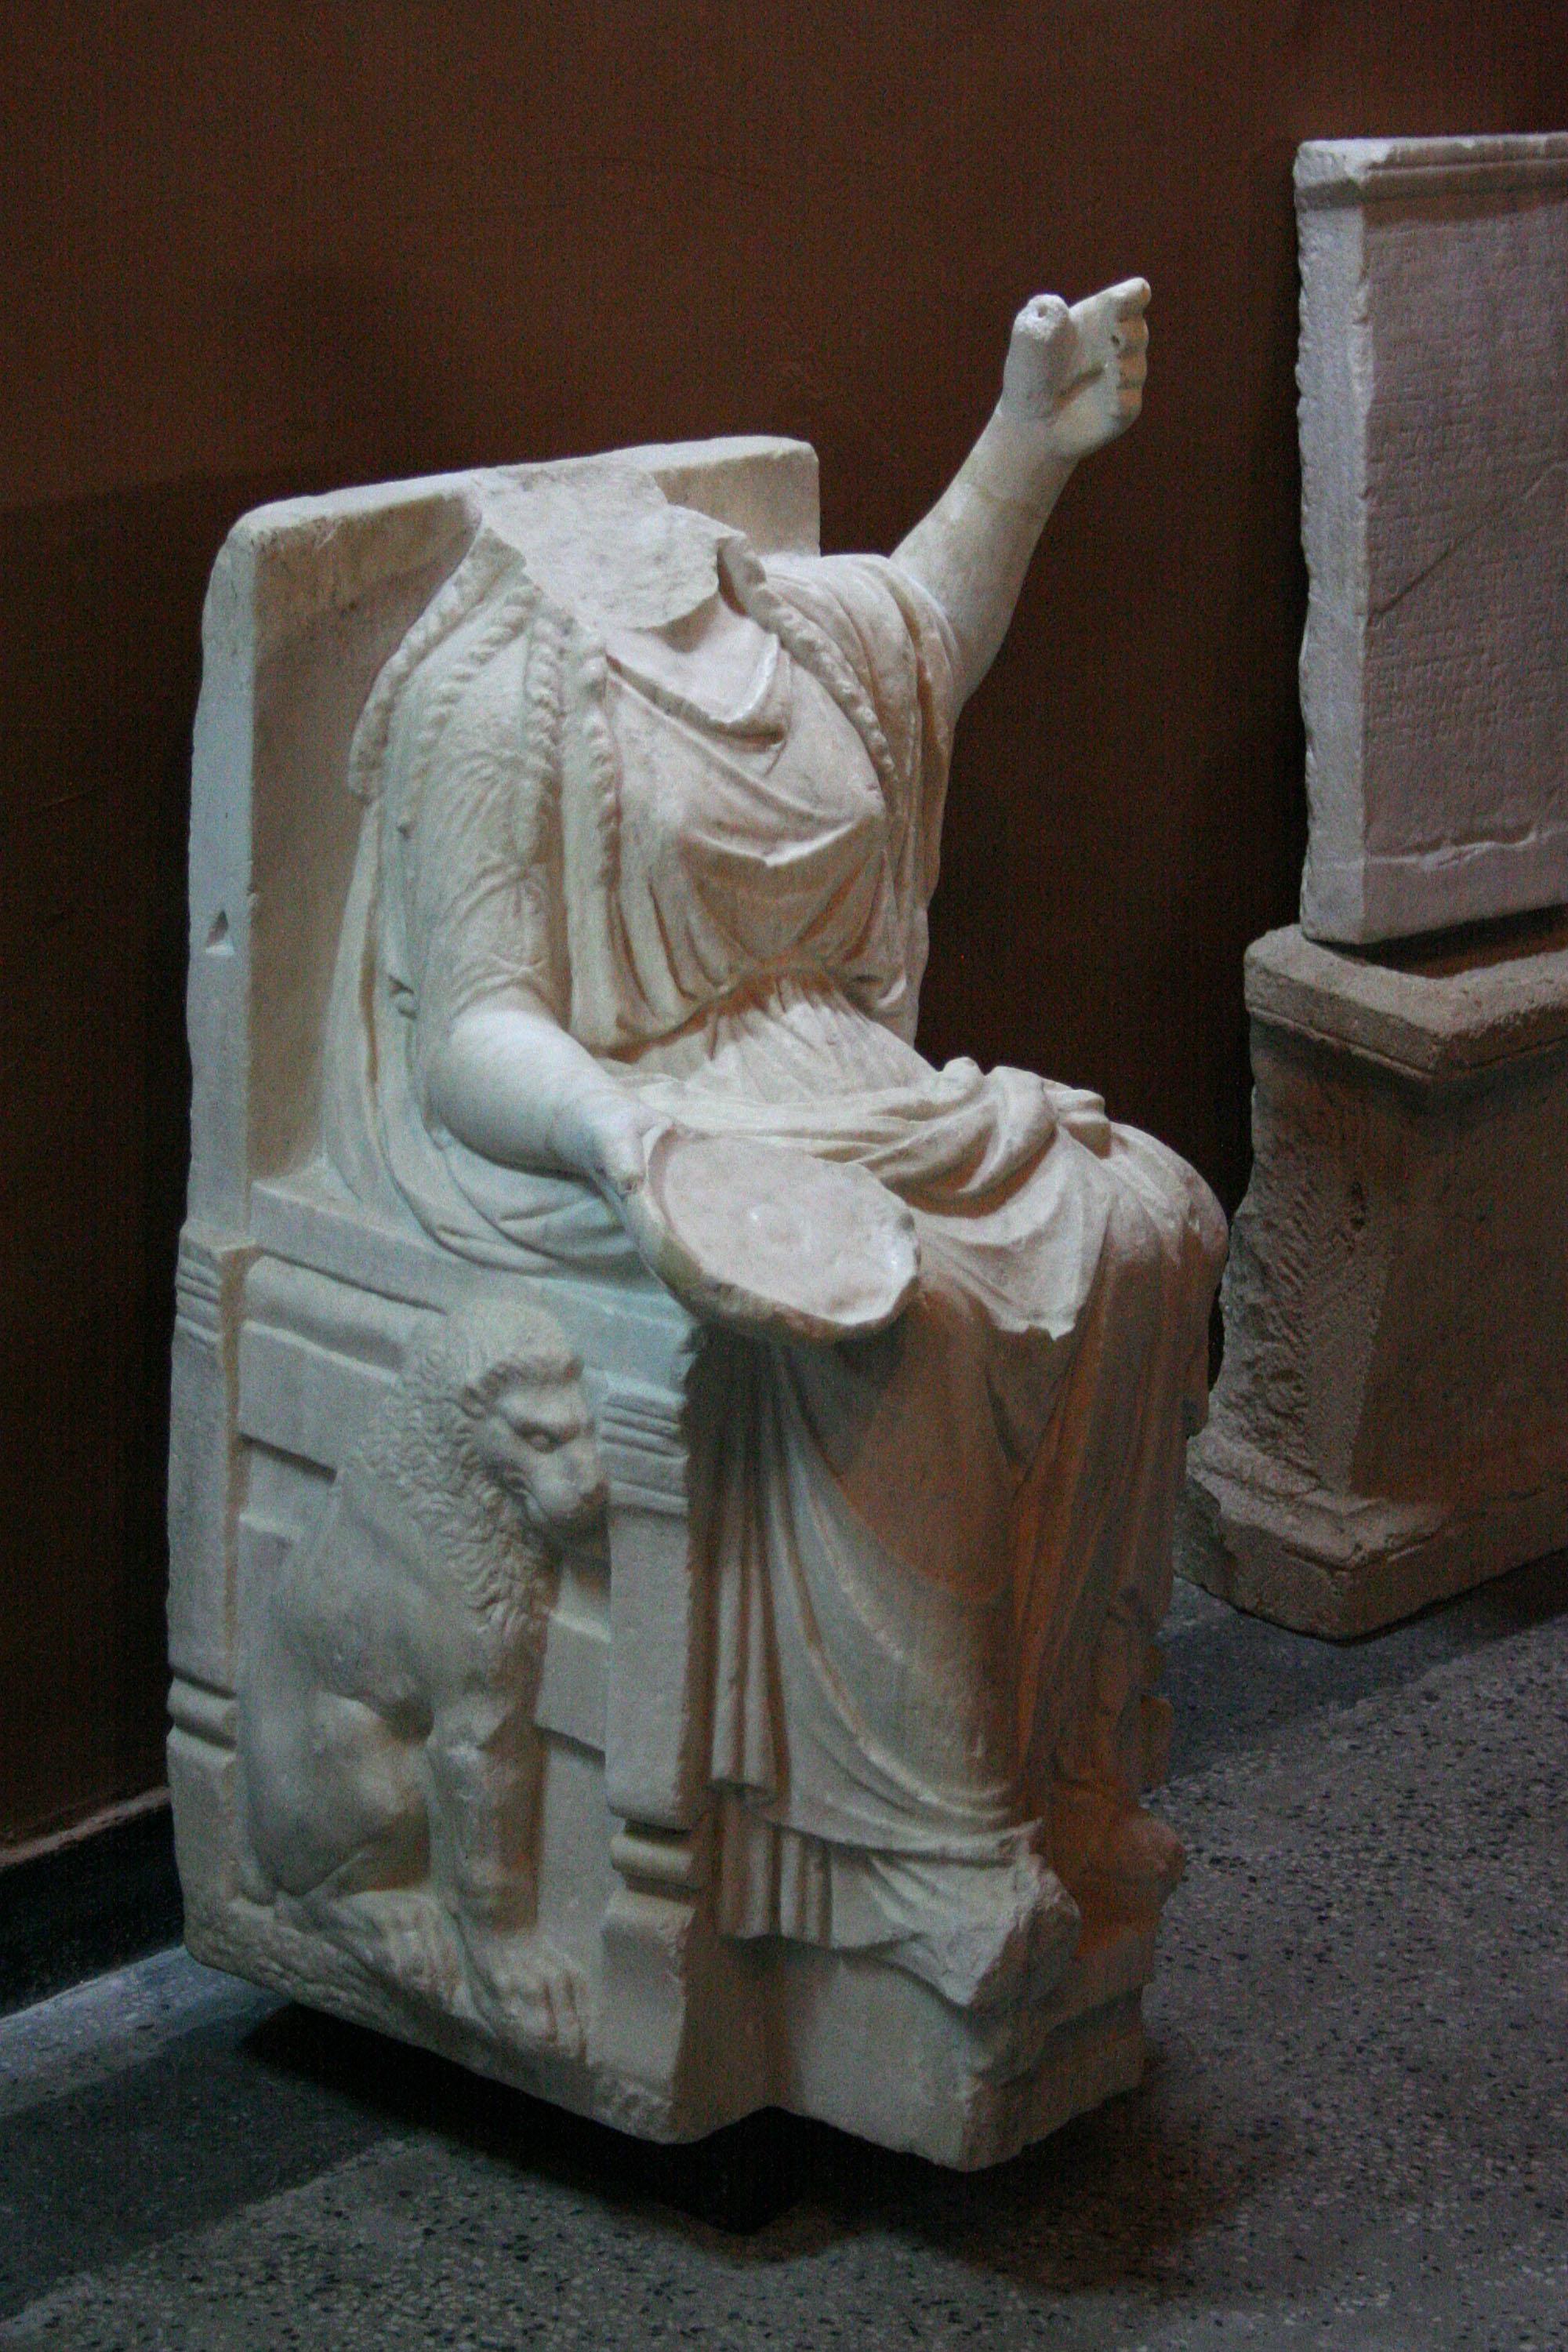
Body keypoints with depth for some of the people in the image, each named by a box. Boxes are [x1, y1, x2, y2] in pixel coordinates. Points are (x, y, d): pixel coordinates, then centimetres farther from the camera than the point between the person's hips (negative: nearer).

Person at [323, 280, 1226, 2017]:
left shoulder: (774, 618, 13)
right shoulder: (505, 688, -13)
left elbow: (925, 635, 38)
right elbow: (472, 1032, -18)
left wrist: (1032, 439, 28)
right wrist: (607, 1126, -40)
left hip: (815, 1079, 8)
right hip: (598, 1117, -8)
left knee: (1135, 1223, -14)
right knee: (873, 1302, -35)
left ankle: (1053, 1759, -7)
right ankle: (919, 1849, -25)